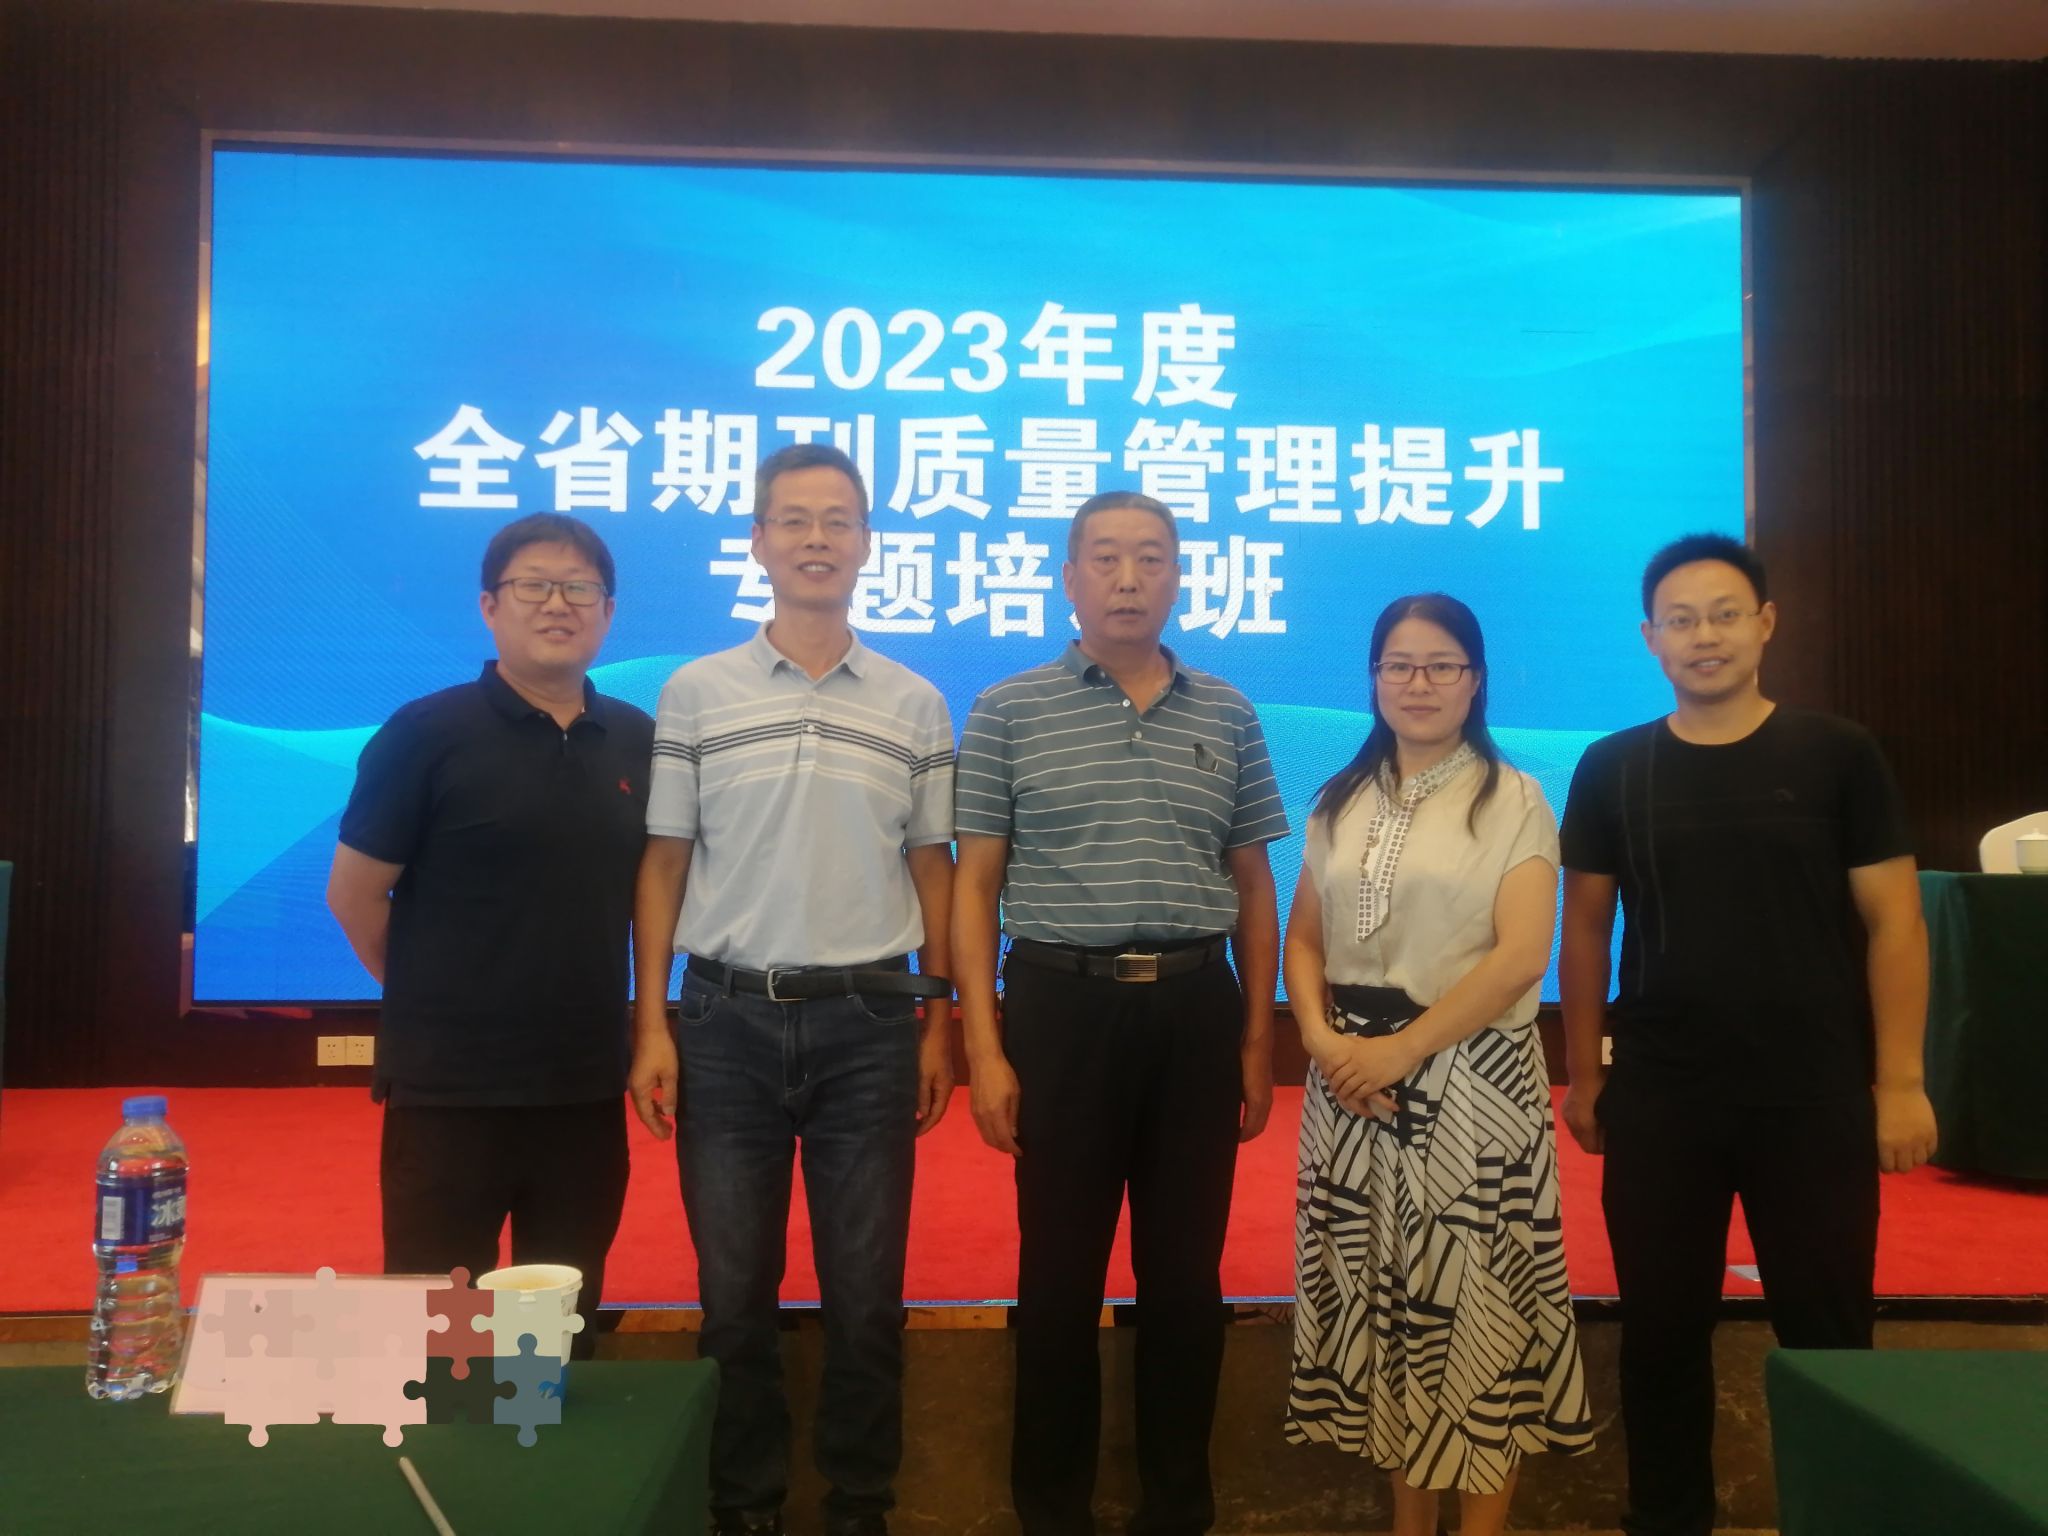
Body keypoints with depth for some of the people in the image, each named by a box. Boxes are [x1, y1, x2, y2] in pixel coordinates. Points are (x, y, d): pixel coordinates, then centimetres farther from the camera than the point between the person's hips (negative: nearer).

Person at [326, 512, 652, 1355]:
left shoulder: (637, 742, 5)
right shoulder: (426, 733, -8)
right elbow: (354, 894, -4)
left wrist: (640, 1020, 8)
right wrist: (435, 1002, 4)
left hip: (588, 1088, 4)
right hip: (450, 1086, -4)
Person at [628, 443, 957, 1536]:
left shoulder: (915, 705, 5)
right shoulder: (694, 694, 2)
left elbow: (933, 870, 8)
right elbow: (662, 866, 3)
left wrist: (937, 1023, 4)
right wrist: (651, 1023, -3)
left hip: (870, 1022, 1)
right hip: (727, 1019, 0)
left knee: (865, 1290, 8)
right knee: (734, 1288, 8)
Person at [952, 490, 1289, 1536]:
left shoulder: (1228, 717, 8)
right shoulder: (1007, 714, 1)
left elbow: (1252, 887, 12)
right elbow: (975, 888, -1)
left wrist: (1257, 1037, 8)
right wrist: (984, 1047, -7)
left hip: (1196, 1009, 2)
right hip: (1062, 1004, -2)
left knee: (1186, 1269, 10)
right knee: (1061, 1271, 7)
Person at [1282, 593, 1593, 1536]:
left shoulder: (1512, 800, -3)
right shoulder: (1341, 802, 11)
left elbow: (1521, 957, -12)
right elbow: (1305, 939, 12)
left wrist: (1404, 1048, -16)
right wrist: (1319, 1036, -7)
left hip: (1470, 1084, -4)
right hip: (1353, 1079, 5)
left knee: (1473, 1300, -1)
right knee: (1378, 1293, 9)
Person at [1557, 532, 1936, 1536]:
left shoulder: (1836, 756, -3)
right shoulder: (1611, 769, 2)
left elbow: (1892, 922, -2)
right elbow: (1586, 927, 7)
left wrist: (1900, 1081, -6)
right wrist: (1583, 1075, 6)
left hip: (1815, 1097, -1)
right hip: (1658, 1099, 2)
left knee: (1827, 1333, 8)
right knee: (1661, 1330, 11)